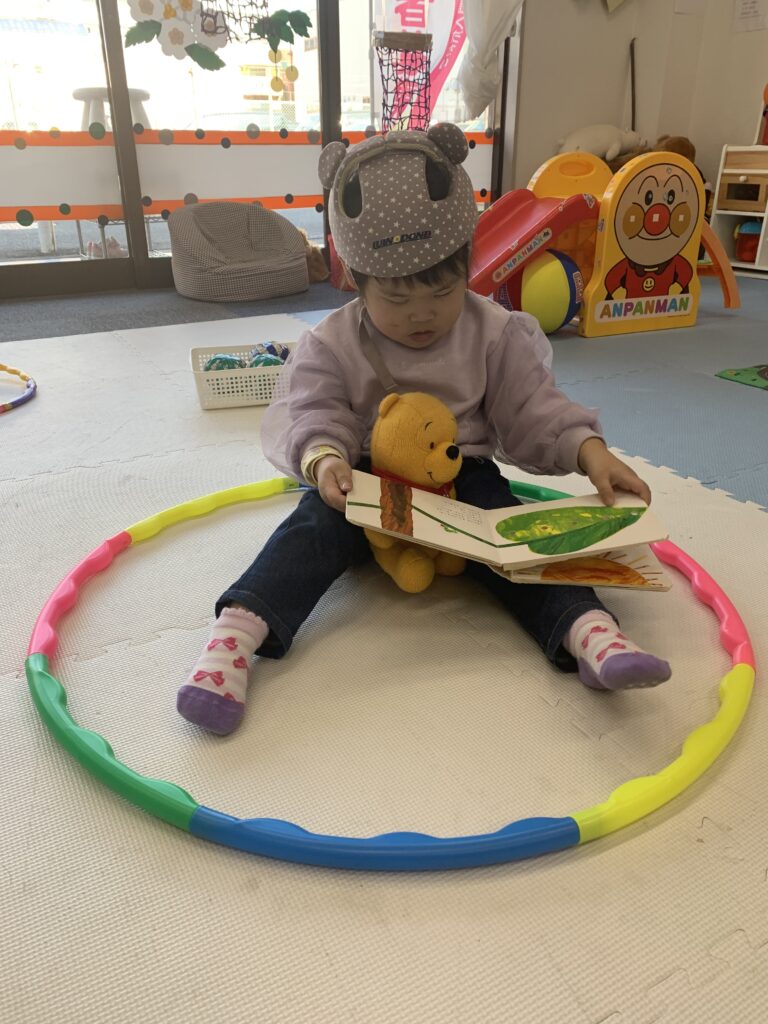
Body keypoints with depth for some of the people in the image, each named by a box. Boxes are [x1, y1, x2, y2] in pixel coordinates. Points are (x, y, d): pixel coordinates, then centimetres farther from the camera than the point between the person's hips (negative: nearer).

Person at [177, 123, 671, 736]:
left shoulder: (495, 334, 0)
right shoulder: (332, 345, -3)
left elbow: (533, 409, 0)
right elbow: (312, 414, -10)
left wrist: (589, 450, -16)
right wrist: (324, 459, -33)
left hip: (465, 474, 1)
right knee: (317, 523, -27)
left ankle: (589, 632, -39)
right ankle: (238, 631, -38)